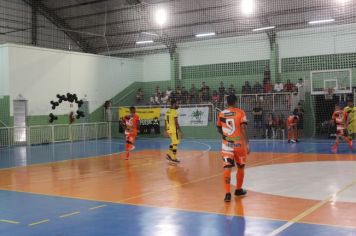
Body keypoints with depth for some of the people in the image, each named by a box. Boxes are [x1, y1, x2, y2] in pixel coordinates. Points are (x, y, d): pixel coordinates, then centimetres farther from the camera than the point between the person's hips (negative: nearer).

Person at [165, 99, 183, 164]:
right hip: (174, 130, -8)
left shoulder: (167, 111, 11)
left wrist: (165, 130, 22)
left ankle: (168, 154, 17)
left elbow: (165, 121, 15)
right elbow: (176, 123, -19)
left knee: (173, 142, 22)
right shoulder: (174, 111, -15)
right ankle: (173, 159, 4)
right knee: (175, 144, 0)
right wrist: (180, 131, -15)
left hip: (169, 129, 8)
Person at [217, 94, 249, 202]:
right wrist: (247, 144, -14)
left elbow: (219, 129, 16)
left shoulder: (221, 114, 5)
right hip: (239, 144, -1)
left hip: (226, 144, 2)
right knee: (241, 167, 18)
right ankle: (238, 189, 30)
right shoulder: (240, 112, -5)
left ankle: (227, 193, -15)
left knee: (227, 168, -4)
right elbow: (244, 128, -14)